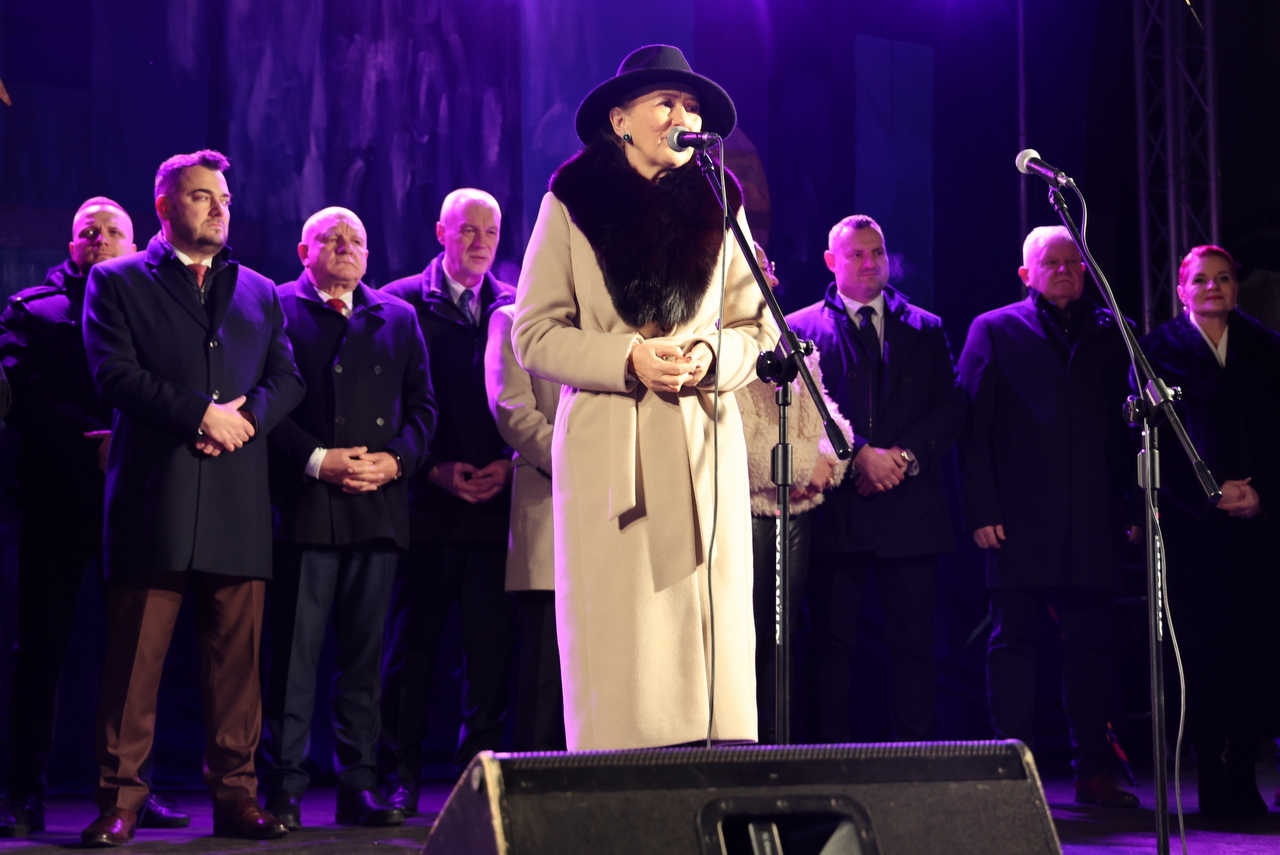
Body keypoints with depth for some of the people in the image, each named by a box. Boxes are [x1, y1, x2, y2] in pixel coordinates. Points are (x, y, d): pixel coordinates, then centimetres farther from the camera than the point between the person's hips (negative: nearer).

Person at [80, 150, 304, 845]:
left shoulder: (259, 292, 21)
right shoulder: (117, 282, 10)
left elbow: (287, 379, 13)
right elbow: (113, 373, -4)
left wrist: (246, 414, -8)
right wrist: (201, 414, -12)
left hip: (240, 501, 3)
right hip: (153, 498, -3)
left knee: (236, 659, 3)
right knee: (135, 656, -4)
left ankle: (235, 795, 8)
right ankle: (120, 800, 2)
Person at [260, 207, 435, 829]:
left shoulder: (397, 317, 19)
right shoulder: (276, 309, 5)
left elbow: (422, 404, 15)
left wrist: (396, 458, -3)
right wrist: (317, 460, -12)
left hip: (378, 504, 4)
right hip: (304, 504, -4)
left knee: (364, 653, 6)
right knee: (294, 653, -3)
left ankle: (357, 784, 11)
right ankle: (284, 788, 2)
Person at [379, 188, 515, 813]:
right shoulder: (400, 303, 3)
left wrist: (510, 465, -5)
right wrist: (435, 470, -8)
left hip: (497, 499, 2)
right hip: (427, 500, -2)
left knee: (491, 645, 1)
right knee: (412, 640, 2)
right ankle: (399, 775, 10)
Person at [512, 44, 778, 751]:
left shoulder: (719, 208, 13)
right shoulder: (572, 204, 5)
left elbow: (758, 329, 13)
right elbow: (533, 335, 1)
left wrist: (710, 358, -9)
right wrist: (628, 358, -13)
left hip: (703, 449, 2)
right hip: (608, 449, -2)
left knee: (710, 636, -2)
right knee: (617, 647, -5)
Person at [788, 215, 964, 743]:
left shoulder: (925, 328, 15)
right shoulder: (801, 328, 8)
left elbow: (950, 407, 7)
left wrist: (905, 455, -9)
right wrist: (860, 455, -14)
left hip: (909, 505, 2)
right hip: (836, 506, -2)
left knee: (913, 641, 2)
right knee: (831, 641, 0)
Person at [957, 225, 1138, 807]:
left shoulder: (1111, 334, 15)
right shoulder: (994, 331, 7)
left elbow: (1129, 426, 12)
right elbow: (973, 427, 2)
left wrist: (1134, 505, 3)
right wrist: (982, 511, -6)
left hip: (1094, 518, 2)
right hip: (1019, 516, -2)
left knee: (1090, 643, 4)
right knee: (1013, 640, -1)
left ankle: (1094, 771, 9)